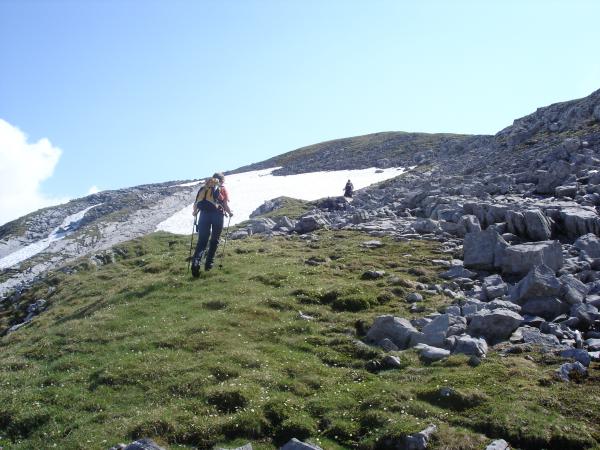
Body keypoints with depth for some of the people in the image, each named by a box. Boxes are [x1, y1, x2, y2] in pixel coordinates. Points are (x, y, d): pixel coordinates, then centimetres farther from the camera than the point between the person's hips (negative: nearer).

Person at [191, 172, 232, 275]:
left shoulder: (204, 187, 17)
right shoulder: (222, 189, 9)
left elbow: (196, 202, 10)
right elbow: (226, 204, 0)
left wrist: (195, 212, 27)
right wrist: (230, 213, 19)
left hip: (204, 214, 2)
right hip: (217, 214, -2)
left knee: (202, 240, 3)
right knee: (214, 240, 13)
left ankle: (196, 261, -18)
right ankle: (209, 263, 11)